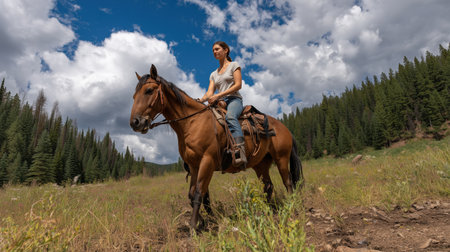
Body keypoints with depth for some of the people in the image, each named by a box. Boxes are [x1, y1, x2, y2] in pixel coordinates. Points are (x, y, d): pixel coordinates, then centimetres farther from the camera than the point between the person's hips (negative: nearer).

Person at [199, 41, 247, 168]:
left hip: (234, 99, -6)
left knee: (230, 117, -39)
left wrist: (218, 95, -14)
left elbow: (238, 85, -5)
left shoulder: (234, 65, 11)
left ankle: (240, 153, -56)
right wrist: (200, 100, -10)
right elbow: (210, 92, 13)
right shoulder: (213, 74, 27)